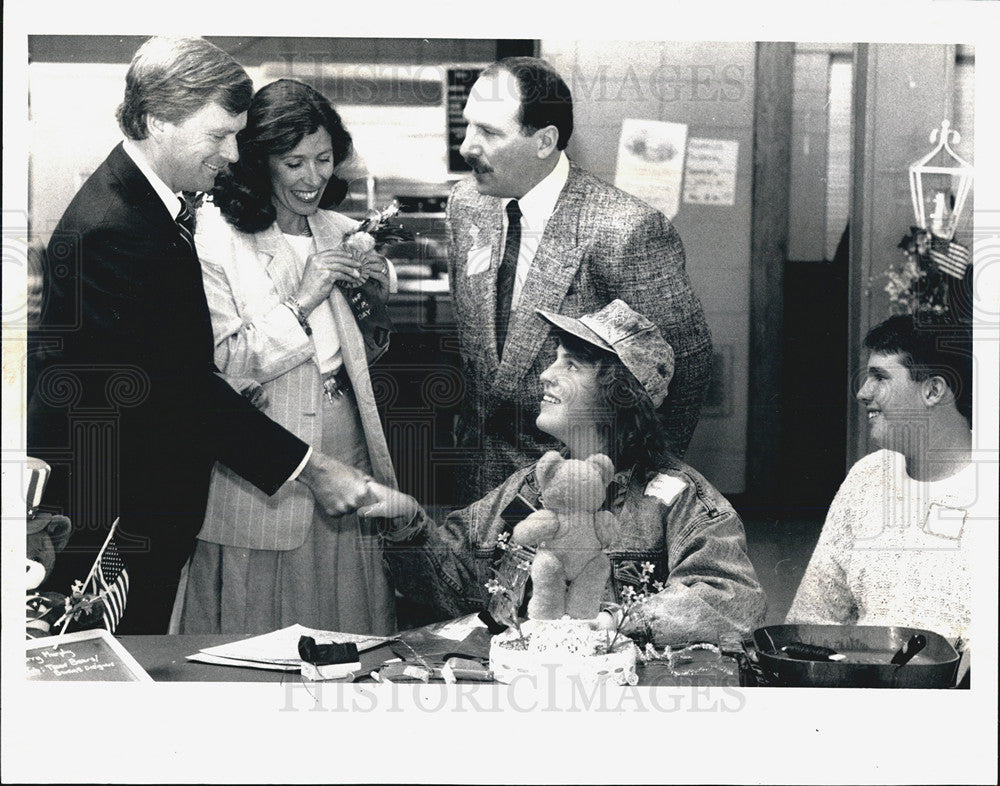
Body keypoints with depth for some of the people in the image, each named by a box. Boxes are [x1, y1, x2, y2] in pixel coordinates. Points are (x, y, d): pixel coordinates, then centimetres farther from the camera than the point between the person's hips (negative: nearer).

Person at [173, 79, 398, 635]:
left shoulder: (341, 233, 8)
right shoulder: (215, 236, -9)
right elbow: (220, 368, -15)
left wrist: (377, 292, -2)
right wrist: (301, 302, -19)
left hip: (346, 449, 5)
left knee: (347, 627, 10)